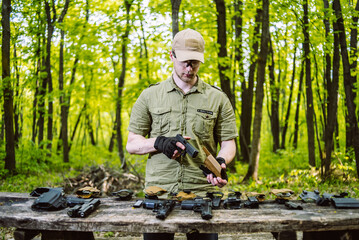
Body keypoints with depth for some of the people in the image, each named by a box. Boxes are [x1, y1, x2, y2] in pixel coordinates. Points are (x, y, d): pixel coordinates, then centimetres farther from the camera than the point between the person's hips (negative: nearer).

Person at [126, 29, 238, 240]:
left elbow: (228, 143, 8)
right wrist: (159, 142, -11)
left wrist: (220, 161, -14)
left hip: (202, 191, 0)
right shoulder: (150, 96, 8)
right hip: (158, 190, 0)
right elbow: (132, 144, 8)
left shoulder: (218, 98, 8)